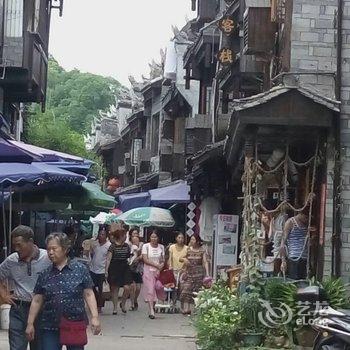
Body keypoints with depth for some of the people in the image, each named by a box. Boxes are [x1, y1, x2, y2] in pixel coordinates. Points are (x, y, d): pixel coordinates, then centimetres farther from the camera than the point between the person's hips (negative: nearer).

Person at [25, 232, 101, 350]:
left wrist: (95, 317, -11)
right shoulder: (45, 274, 5)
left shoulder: (80, 269, -2)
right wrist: (30, 324, 7)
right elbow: (37, 301, 9)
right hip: (50, 327, 2)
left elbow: (88, 294, -2)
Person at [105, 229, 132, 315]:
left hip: (125, 268, 4)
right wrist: (106, 270, -14)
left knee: (127, 288, -9)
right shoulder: (113, 246, -6)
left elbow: (129, 256, 19)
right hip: (114, 268, -3)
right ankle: (115, 308, 14)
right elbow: (108, 259, -8)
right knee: (115, 289, 3)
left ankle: (123, 304, 14)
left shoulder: (126, 246, 8)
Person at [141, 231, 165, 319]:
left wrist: (162, 265, -12)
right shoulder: (146, 246, -1)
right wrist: (156, 265, -15)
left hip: (158, 272, 3)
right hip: (148, 271, -3)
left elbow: (163, 260, 11)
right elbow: (145, 260, -8)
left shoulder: (161, 247, 9)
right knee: (150, 290, -8)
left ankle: (153, 306, 13)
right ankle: (151, 311, -11)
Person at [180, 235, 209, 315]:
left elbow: (205, 262, -2)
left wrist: (207, 273, -11)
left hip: (199, 273, -1)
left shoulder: (202, 251, 2)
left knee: (197, 291, 1)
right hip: (189, 272, 1)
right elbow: (180, 259, 12)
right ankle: (186, 309, -11)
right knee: (186, 290, -10)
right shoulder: (188, 250, 7)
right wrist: (184, 259, -12)